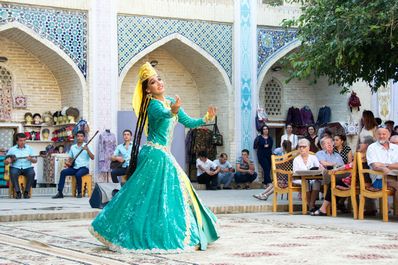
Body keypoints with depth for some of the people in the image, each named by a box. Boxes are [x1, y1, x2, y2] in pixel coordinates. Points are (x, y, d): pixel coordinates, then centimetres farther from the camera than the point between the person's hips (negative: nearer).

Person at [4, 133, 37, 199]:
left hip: (27, 167, 1)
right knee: (13, 173, -35)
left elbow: (35, 161, 6)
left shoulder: (29, 148, 9)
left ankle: (26, 192, -18)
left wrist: (31, 159, -16)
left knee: (32, 173, -32)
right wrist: (7, 161, -16)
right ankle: (18, 192, -23)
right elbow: (5, 162, 8)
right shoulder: (12, 149, 6)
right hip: (15, 167, -1)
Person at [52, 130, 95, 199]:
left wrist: (87, 150, -23)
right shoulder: (73, 147, 13)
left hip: (84, 167, -4)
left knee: (78, 174, -35)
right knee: (63, 172, -21)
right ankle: (60, 192, -21)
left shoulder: (86, 146, 0)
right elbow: (70, 158, 20)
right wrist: (68, 162, -2)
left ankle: (79, 192, -16)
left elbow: (92, 158, -10)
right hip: (74, 167, 4)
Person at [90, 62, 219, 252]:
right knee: (150, 196, -7)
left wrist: (206, 118, 1)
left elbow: (188, 122, 15)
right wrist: (173, 111, -60)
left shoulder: (171, 102, 12)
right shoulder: (154, 105, -14)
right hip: (155, 155, -9)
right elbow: (163, 114, -38)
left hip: (164, 156, 9)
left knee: (179, 192, 12)